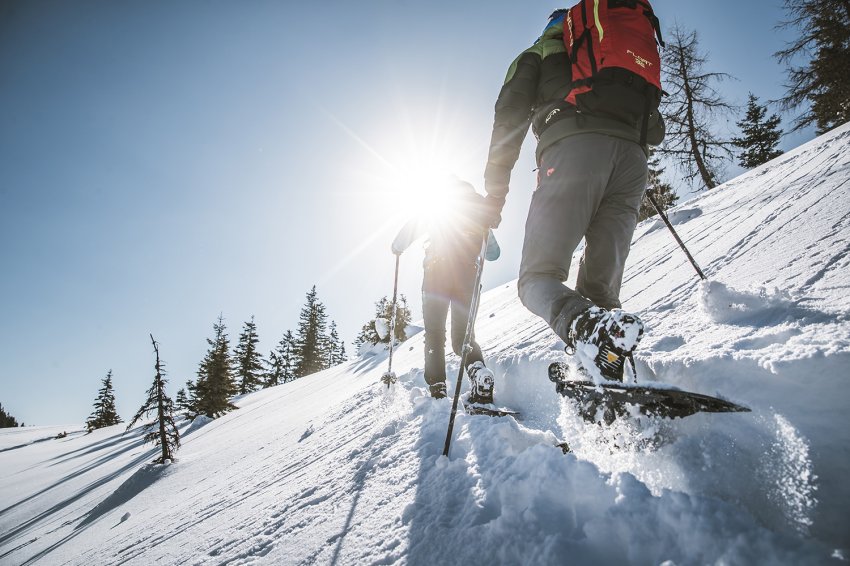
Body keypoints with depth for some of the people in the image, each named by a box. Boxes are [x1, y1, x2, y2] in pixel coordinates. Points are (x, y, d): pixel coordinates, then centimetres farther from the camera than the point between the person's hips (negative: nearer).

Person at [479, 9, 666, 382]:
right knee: (600, 287, 2)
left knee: (538, 276, -9)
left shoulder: (536, 54, 29)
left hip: (573, 147, -4)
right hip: (631, 156, 4)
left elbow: (510, 117, 11)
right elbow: (656, 130, 31)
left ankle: (585, 326, -41)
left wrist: (494, 194, 9)